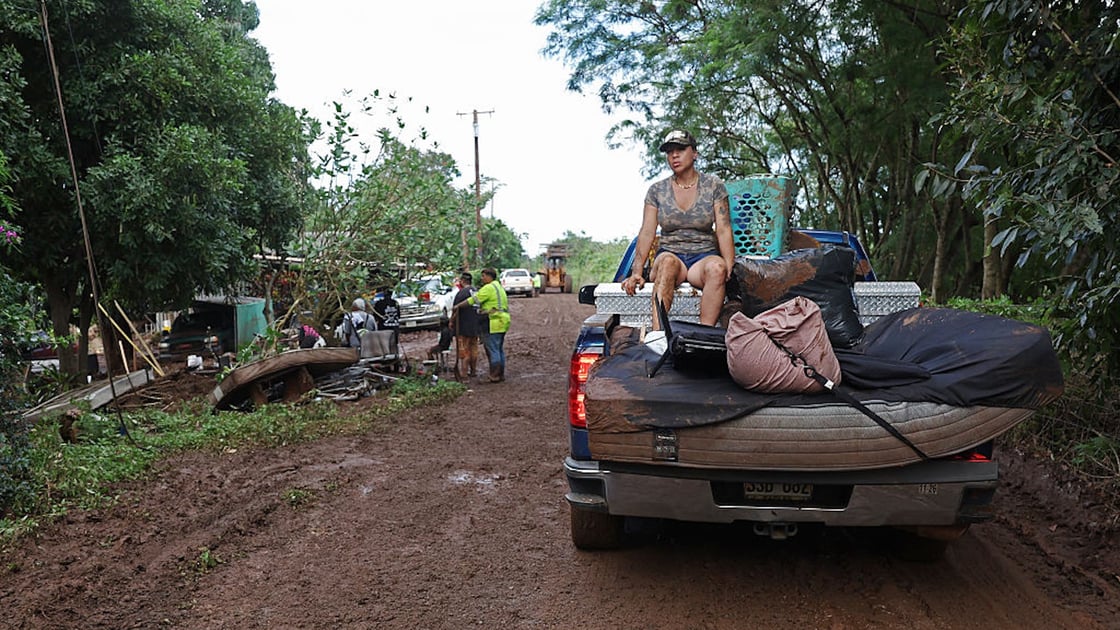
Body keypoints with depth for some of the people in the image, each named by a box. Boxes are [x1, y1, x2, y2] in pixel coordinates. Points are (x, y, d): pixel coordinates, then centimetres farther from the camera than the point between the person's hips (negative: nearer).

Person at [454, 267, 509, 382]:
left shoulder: (489, 288, -11)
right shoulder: (499, 287, 20)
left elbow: (474, 299, -14)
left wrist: (458, 306, -7)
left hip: (495, 322, -10)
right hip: (503, 320, 10)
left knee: (493, 349, -6)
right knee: (499, 349, 13)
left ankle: (495, 375, -5)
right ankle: (501, 374, 17)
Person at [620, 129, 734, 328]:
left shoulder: (714, 186, 6)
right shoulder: (656, 190, 9)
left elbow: (724, 231, -2)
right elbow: (647, 233, 1)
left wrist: (730, 269, -16)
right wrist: (636, 272, -13)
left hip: (703, 255, 0)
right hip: (670, 254, 0)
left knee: (717, 267, -36)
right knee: (668, 262, -37)